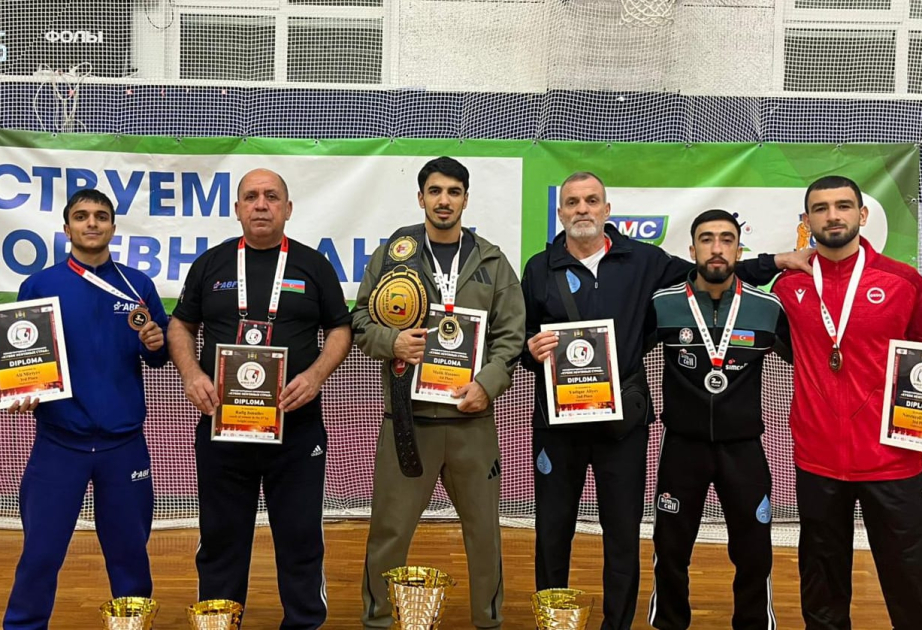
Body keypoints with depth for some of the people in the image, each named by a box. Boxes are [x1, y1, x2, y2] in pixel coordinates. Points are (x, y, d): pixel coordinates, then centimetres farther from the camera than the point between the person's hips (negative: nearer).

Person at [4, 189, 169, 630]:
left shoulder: (139, 285, 4)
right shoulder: (39, 286, 0)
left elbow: (159, 357, 8)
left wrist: (155, 343, -13)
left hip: (125, 441, 1)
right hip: (59, 441, -1)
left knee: (129, 550, 14)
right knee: (41, 552, 5)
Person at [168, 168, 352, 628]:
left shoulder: (313, 265, 5)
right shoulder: (211, 263, 8)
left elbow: (341, 330, 6)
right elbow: (181, 326, 13)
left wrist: (316, 375, -11)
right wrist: (191, 374, -5)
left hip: (296, 423, -1)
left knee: (301, 535, 6)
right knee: (220, 535, 12)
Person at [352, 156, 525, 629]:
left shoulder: (492, 262, 7)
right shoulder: (392, 254, 5)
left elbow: (511, 334, 5)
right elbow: (361, 321, 7)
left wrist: (488, 382, -10)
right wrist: (391, 341, -13)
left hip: (472, 417, 1)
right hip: (407, 414, -1)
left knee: (483, 527, 12)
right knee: (391, 528, 6)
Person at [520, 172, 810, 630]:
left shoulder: (641, 260, 3)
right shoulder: (540, 269, 4)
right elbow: (518, 341, 7)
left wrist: (776, 263, 4)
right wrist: (532, 350, -16)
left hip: (623, 421, 0)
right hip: (557, 421, 0)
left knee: (623, 534, 10)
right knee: (552, 531, 10)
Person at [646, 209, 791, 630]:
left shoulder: (768, 308, -4)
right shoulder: (662, 305, -6)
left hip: (743, 446, 0)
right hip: (682, 444, 0)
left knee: (754, 552, 9)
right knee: (670, 548, 12)